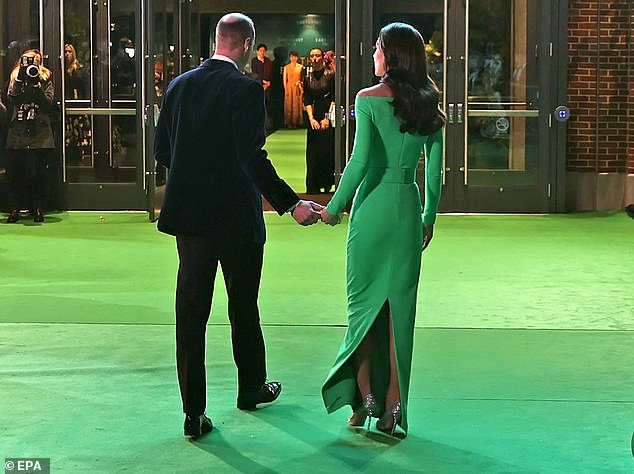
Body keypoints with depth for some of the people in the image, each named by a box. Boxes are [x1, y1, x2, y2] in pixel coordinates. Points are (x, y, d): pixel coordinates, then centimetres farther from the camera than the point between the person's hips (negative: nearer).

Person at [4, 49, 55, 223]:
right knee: (14, 172, 0)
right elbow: (10, 101, -2)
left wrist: (36, 86, -12)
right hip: (17, 134, 2)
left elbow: (49, 103, -3)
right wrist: (19, 81, -10)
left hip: (40, 134, -1)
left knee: (38, 173, -1)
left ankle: (38, 209, 7)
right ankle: (15, 209, 8)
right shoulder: (15, 79, 14)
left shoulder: (46, 81, 9)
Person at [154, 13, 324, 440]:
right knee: (244, 308, 15)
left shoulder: (178, 87, 5)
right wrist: (291, 204, -20)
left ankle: (194, 413, 2)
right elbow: (253, 158, -21)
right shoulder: (246, 89, -13)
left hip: (189, 216, 4)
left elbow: (162, 152, 10)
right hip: (237, 217, -4)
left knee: (191, 313, 4)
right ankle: (252, 388, 34)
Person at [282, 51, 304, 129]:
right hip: (289, 88, 0)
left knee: (297, 105, -1)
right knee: (289, 105, -1)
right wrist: (286, 90, -4)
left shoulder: (300, 67, 5)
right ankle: (289, 123, 1)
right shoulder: (286, 67, 5)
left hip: (297, 88, 0)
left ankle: (296, 122, 3)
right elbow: (284, 79, 3)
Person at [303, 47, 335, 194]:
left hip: (328, 119, -3)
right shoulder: (307, 78, 8)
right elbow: (307, 101, 5)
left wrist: (328, 118, -13)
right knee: (313, 153, 2)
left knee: (328, 151, -2)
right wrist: (311, 118, -9)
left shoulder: (330, 76, -3)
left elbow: (334, 100, -6)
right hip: (314, 119, 3)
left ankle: (327, 184, 9)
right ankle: (313, 187, 6)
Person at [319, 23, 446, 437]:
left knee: (364, 302, 8)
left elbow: (361, 159, -17)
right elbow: (435, 171, 9)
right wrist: (429, 219, 19)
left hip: (373, 206, -4)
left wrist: (334, 207, -7)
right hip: (409, 208, 4)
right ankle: (393, 406, 8)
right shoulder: (429, 105, 6)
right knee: (400, 307, 7)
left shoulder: (369, 99, -8)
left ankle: (365, 395, 4)